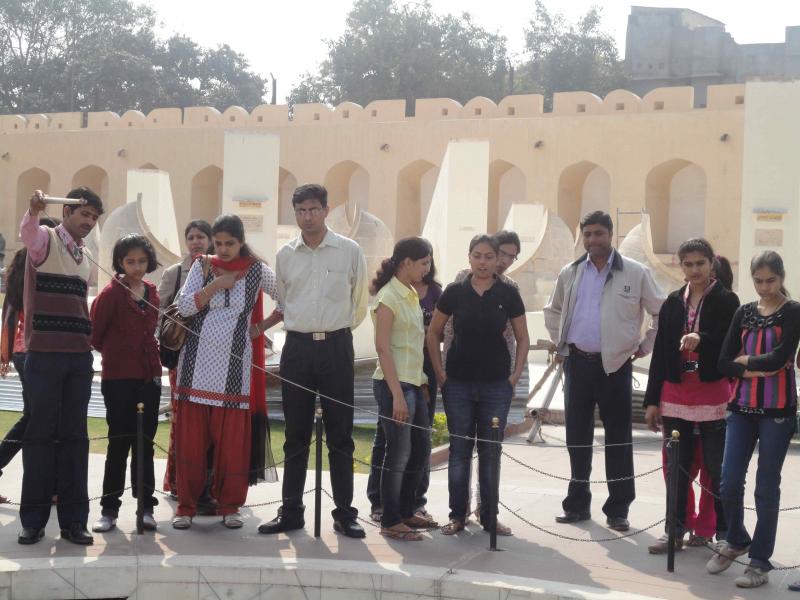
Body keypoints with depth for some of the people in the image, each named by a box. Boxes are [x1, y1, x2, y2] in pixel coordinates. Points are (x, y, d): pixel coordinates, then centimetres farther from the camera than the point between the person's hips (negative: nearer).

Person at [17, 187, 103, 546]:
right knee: (41, 433, -1)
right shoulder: (45, 240, -2)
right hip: (44, 354, -5)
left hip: (80, 357, 5)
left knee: (74, 435, 5)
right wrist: (33, 211, -48)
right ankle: (33, 519, 7)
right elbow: (26, 232, -26)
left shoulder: (87, 258, 17)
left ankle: (73, 519, 8)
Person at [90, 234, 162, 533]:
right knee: (119, 443, 1)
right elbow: (94, 333, -4)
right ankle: (109, 509, 10)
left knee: (145, 442, 8)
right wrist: (114, 354, 8)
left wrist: (150, 358, 12)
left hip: (149, 377, 5)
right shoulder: (111, 293, -9)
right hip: (118, 379, -4)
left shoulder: (152, 293, 8)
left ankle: (145, 506, 14)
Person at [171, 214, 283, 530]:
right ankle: (186, 505, 9)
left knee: (232, 439, -2)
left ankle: (229, 506, 11)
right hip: (196, 365, 1)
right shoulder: (202, 267, 7)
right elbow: (184, 306, -3)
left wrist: (264, 325, 6)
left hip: (234, 368, -1)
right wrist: (215, 284, -11)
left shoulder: (257, 271, 5)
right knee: (191, 438, -1)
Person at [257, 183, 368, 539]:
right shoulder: (285, 255, 6)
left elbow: (359, 303, 9)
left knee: (340, 435, 2)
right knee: (296, 436, 7)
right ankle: (291, 512, 14)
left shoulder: (350, 251, -1)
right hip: (297, 347, 2)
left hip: (336, 346, -2)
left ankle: (344, 513, 8)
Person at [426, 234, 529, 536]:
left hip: (497, 385, 0)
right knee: (459, 449, 5)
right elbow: (433, 333, 7)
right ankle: (457, 514, 13)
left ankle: (489, 515, 16)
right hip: (458, 384, 0)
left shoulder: (508, 294, -1)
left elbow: (522, 338, 7)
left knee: (490, 450, 6)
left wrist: (515, 375, 0)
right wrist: (440, 373, 1)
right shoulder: (454, 292, -1)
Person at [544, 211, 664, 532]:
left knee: (618, 437, 2)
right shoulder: (570, 273, 8)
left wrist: (644, 346, 0)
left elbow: (662, 313, 3)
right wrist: (560, 343, 14)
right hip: (577, 362, 3)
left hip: (615, 364, -3)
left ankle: (618, 509, 9)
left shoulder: (635, 273, -3)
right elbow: (553, 310, 24)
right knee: (577, 435, 9)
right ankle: (577, 504, 19)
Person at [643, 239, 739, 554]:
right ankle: (676, 530, 18)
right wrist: (652, 400, 8)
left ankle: (725, 533, 9)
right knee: (677, 466, 9)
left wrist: (702, 340, -28)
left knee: (717, 468, 0)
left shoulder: (726, 300, -2)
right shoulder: (673, 302, 10)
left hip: (713, 394, -4)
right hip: (676, 394, 4)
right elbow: (660, 352, 10)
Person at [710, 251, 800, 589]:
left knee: (766, 487, 1)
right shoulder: (744, 313, 9)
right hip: (742, 408, 4)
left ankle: (760, 561, 11)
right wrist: (760, 368, -12)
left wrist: (743, 361, -3)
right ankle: (736, 541, 27)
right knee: (729, 483, 2)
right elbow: (724, 363, 1)